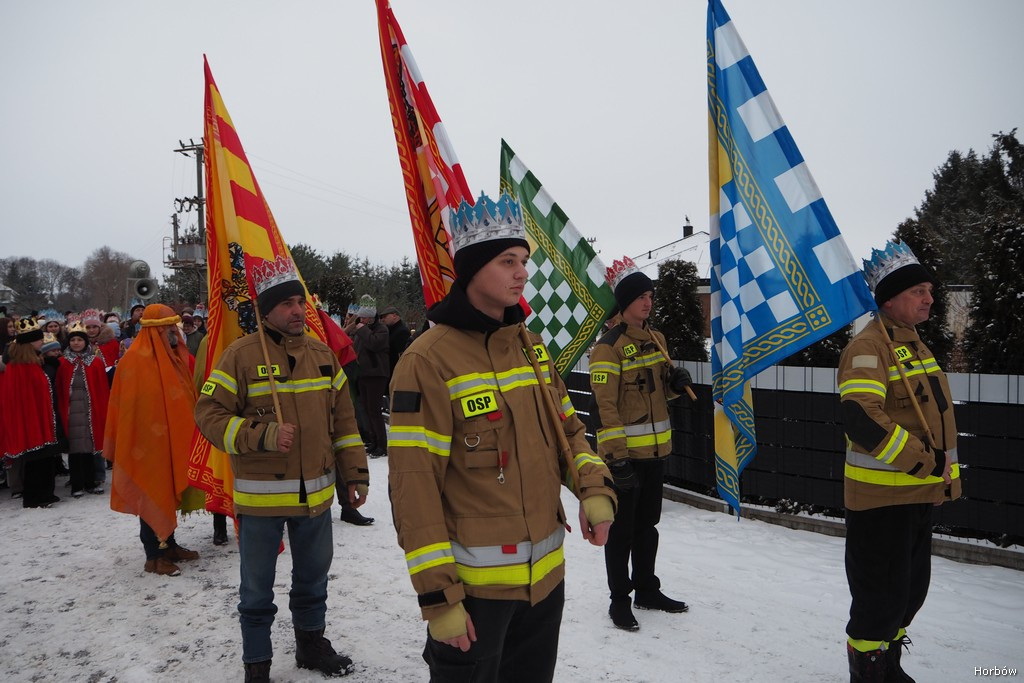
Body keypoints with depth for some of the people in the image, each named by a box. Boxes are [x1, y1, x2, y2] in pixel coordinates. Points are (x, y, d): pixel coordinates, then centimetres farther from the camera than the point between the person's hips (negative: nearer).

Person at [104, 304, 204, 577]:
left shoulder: (172, 355, 10)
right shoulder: (136, 360, -16)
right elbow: (133, 406, -19)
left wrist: (187, 433, 13)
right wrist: (141, 445, -20)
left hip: (173, 440, 8)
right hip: (149, 442, -8)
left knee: (170, 492, 16)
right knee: (153, 495, -1)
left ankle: (168, 545, 27)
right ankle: (153, 556, 8)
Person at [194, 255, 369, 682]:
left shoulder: (322, 354, 5)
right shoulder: (241, 355, -9)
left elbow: (343, 421, 9)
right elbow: (209, 414, -10)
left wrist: (355, 475, 7)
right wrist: (262, 435, -24)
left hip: (316, 494, 4)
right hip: (259, 496, -4)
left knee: (313, 578, 21)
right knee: (258, 590, 11)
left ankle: (311, 643, 42)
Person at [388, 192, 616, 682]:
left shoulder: (531, 346, 6)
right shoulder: (429, 360, -16)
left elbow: (566, 430, 13)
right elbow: (413, 484, -17)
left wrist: (595, 489, -6)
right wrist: (437, 595, -17)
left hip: (546, 574, 7)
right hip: (473, 585, -6)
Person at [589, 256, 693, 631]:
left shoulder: (656, 338, 11)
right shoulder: (609, 346, -14)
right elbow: (605, 405, -19)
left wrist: (675, 381, -2)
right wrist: (617, 457, -22)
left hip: (655, 449, 8)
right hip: (624, 454, -7)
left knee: (648, 524, 19)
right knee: (622, 529, 4)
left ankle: (647, 589, 33)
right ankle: (619, 599, 18)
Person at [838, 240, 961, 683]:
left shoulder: (915, 345, 14)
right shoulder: (868, 347, -17)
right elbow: (860, 419, -31)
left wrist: (946, 472, 19)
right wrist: (923, 460, -26)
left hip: (919, 493, 10)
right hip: (881, 496, -10)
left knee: (911, 588, 21)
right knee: (882, 594, 0)